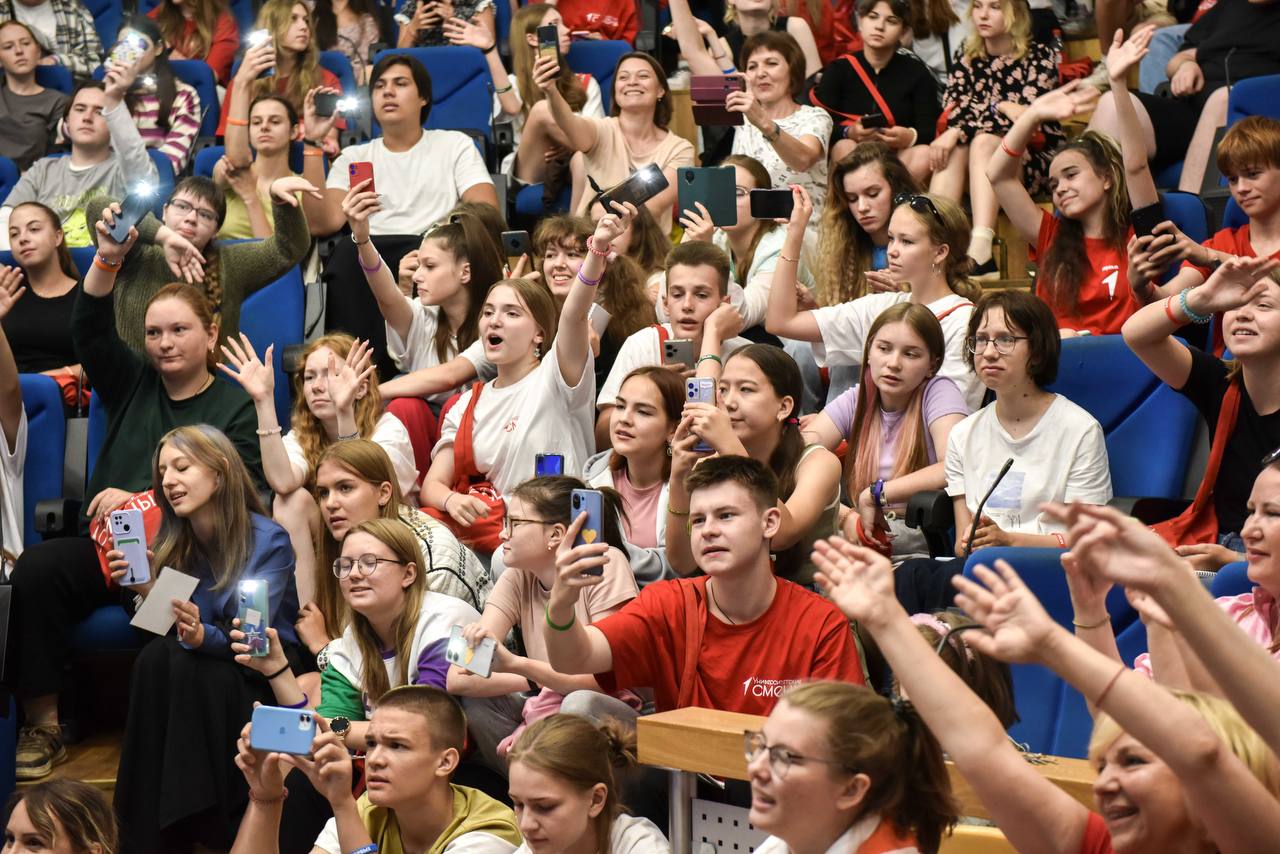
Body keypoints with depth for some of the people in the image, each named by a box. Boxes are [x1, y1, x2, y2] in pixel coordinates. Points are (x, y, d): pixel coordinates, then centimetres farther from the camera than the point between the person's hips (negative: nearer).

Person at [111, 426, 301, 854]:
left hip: (264, 678, -5)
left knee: (185, 663, -32)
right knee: (155, 657, -27)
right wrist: (146, 592, -19)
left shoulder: (268, 541, -15)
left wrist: (203, 636, -44)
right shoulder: (173, 541, 1)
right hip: (207, 663, 5)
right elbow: (171, 629, -1)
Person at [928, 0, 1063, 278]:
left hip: (1036, 160, -4)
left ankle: (979, 252, -52)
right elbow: (951, 112, -4)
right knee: (955, 150, -28)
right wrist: (999, 107, -23)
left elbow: (1028, 115, -15)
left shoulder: (1040, 56, 0)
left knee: (983, 142, -33)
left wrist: (960, 130, -23)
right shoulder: (967, 61, 13)